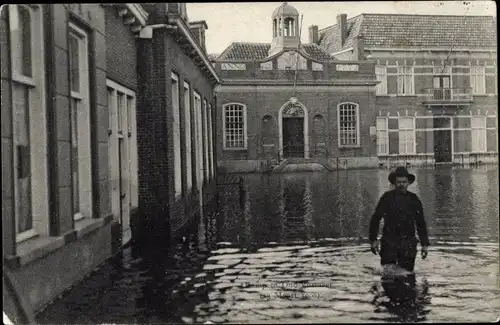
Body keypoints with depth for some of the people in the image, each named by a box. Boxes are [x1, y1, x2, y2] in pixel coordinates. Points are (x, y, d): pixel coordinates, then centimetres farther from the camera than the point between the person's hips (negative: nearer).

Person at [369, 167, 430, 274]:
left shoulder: (414, 199, 7)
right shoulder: (387, 197, 0)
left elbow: (421, 223, 13)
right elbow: (375, 219, 1)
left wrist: (425, 244, 10)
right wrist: (373, 240, -5)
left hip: (408, 244, 2)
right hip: (389, 242, -2)